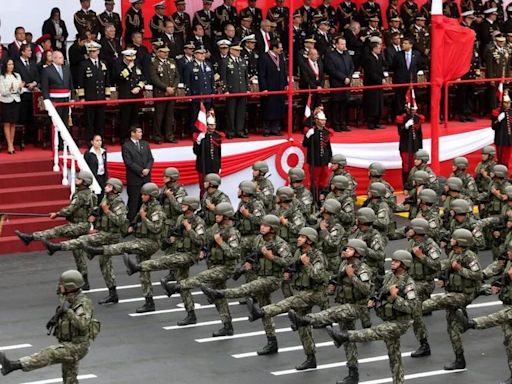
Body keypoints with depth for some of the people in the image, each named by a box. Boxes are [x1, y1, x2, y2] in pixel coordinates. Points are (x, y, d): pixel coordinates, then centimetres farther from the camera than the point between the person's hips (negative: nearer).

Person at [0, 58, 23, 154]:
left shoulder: (17, 76, 8)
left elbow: (20, 92, 8)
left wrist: (20, 88, -14)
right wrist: (9, 89, -26)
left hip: (16, 101, 4)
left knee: (13, 124, 6)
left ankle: (11, 144, 11)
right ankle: (9, 146, -4)